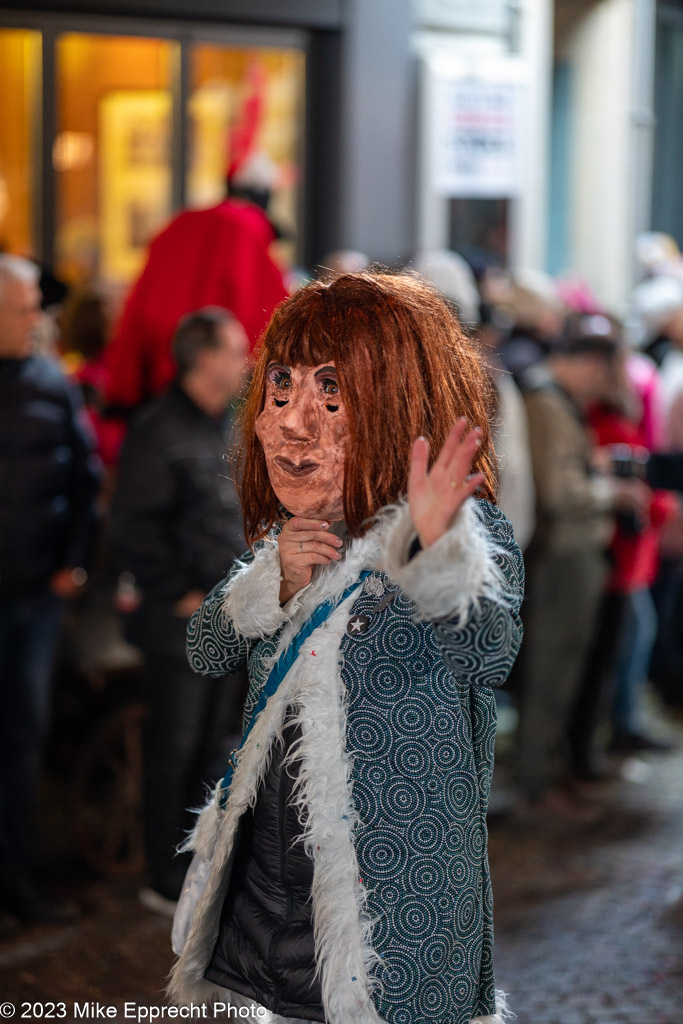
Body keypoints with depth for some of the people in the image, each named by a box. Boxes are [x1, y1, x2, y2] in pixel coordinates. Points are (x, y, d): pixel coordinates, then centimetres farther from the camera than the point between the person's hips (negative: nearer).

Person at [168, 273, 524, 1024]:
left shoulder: (469, 534, -16)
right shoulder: (285, 534, 4)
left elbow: (488, 652, -34)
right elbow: (207, 653, 8)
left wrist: (434, 552, -53)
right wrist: (274, 580, -11)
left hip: (397, 894, -6)